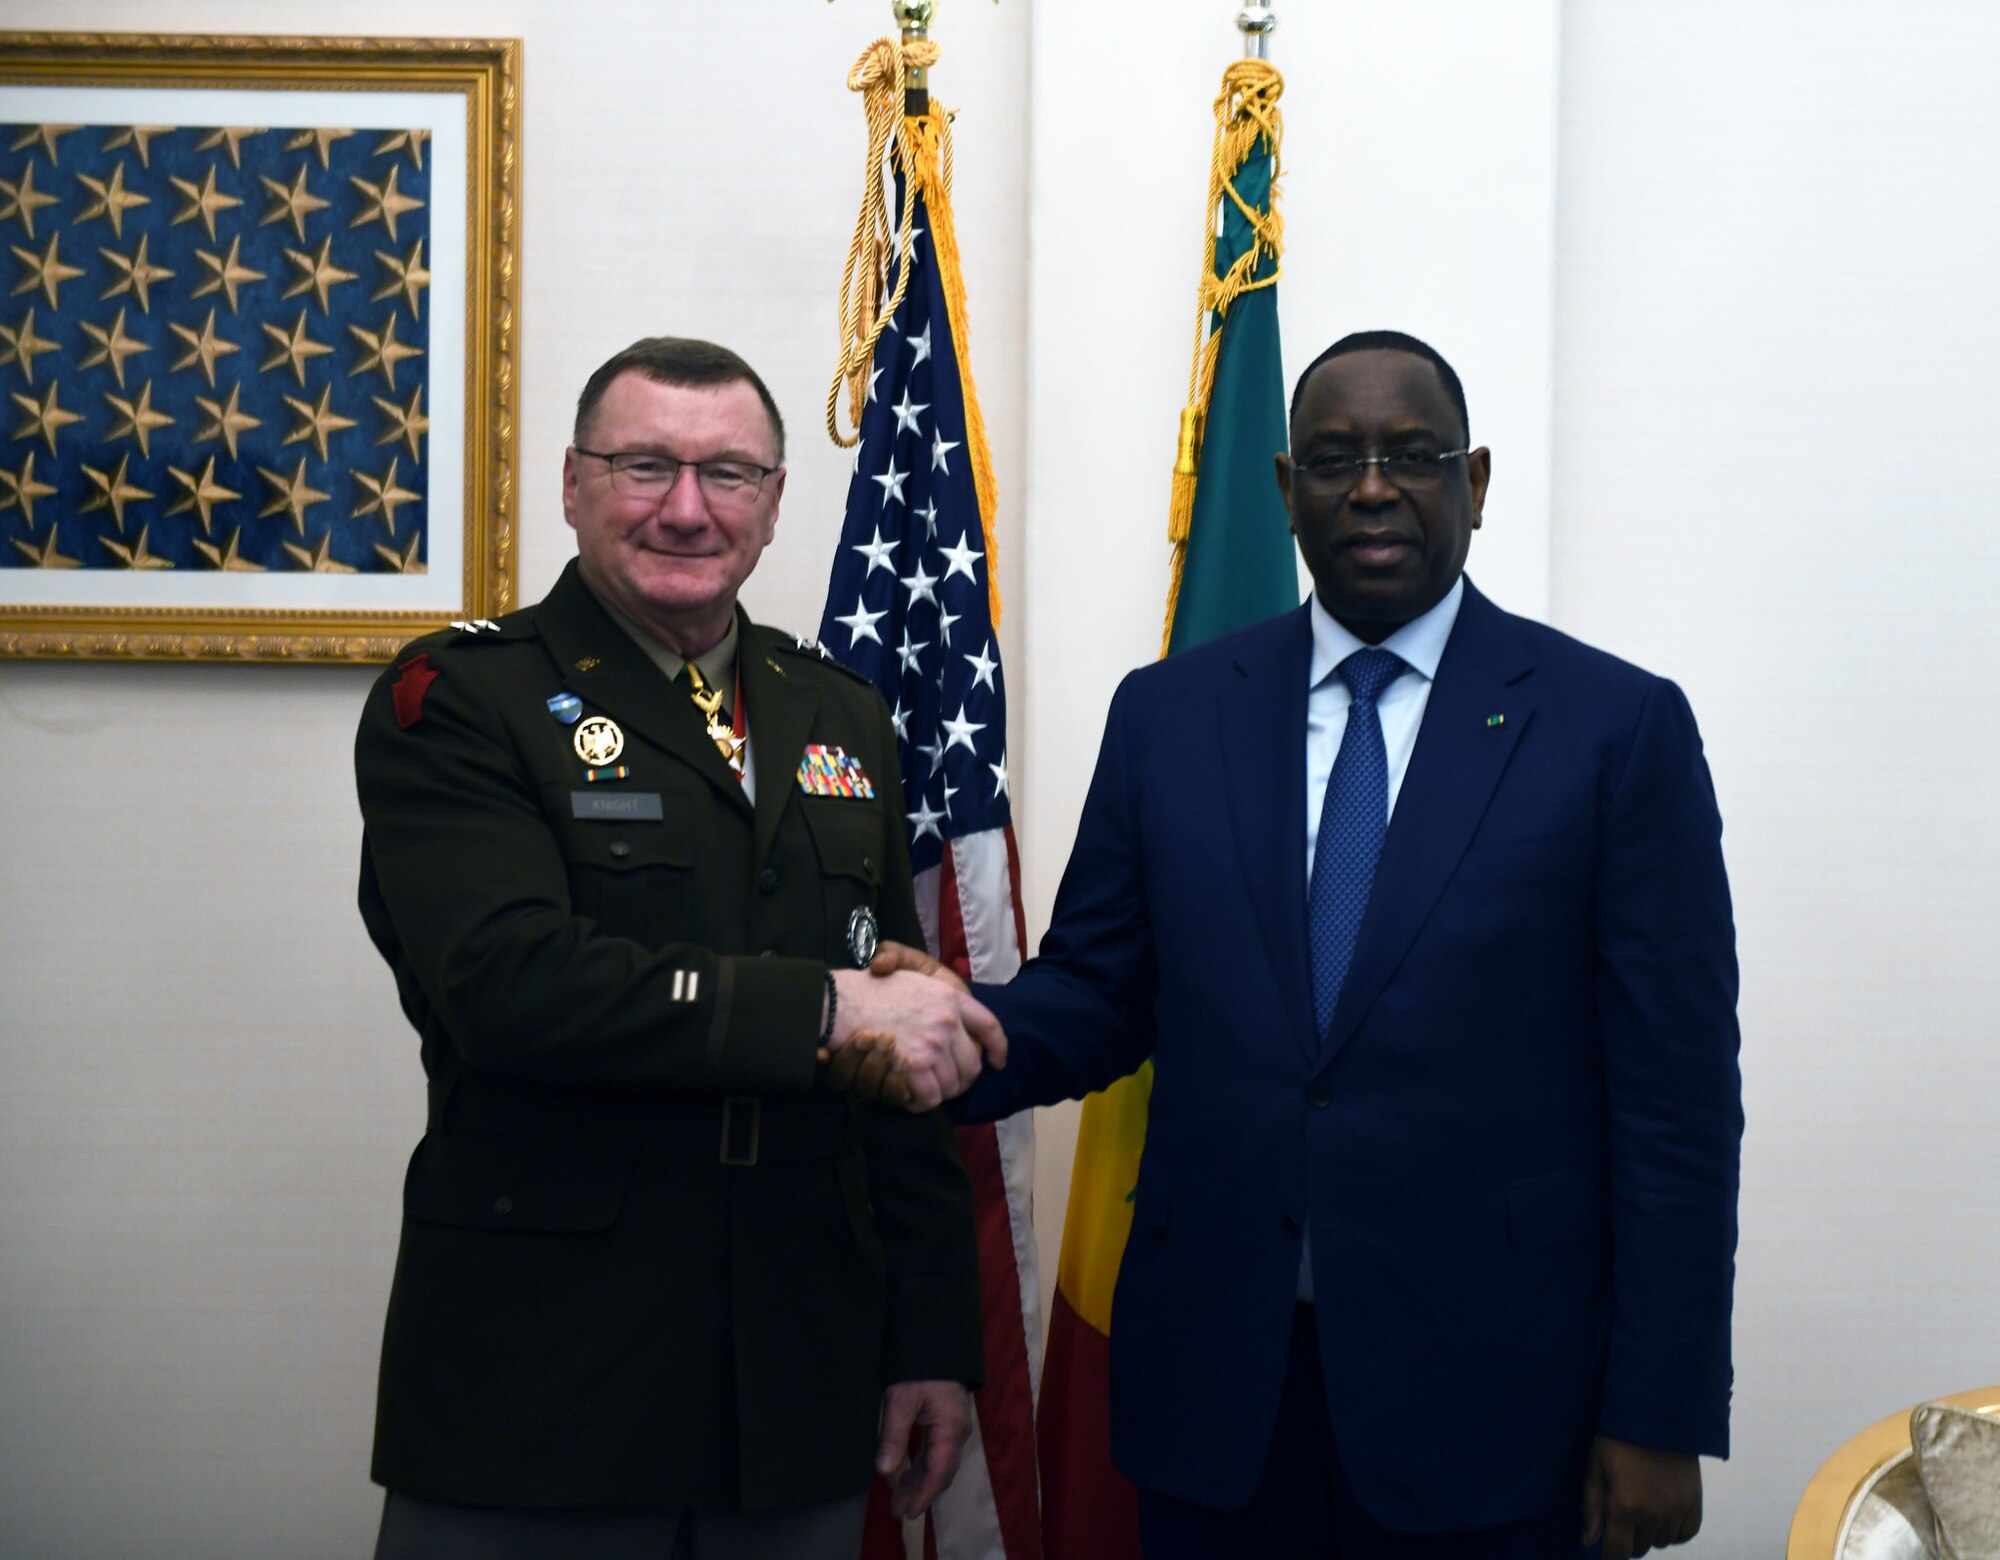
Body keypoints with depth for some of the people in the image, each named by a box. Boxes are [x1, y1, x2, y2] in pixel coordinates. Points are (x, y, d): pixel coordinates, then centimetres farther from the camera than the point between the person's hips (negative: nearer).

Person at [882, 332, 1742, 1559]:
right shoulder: (1169, 715, 7)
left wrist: (1660, 1418, -7)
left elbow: (1676, 1098, -4)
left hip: (1483, 1405, -2)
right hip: (1218, 1387, 3)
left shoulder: (1619, 725, -3)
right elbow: (1097, 990, 9)